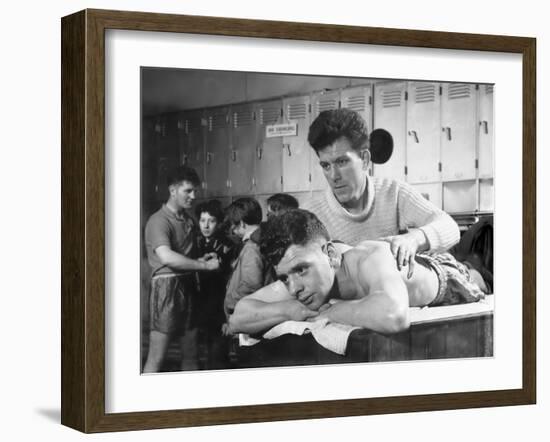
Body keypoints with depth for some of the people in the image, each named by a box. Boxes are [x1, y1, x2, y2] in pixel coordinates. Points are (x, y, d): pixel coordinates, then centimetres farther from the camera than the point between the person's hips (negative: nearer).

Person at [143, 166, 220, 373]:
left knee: (190, 355, 10)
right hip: (166, 287, -8)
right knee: (156, 358, -8)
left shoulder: (190, 221, 16)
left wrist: (199, 260, 5)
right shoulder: (159, 221, -10)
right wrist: (204, 265, -20)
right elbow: (167, 257, -25)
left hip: (188, 286, 8)